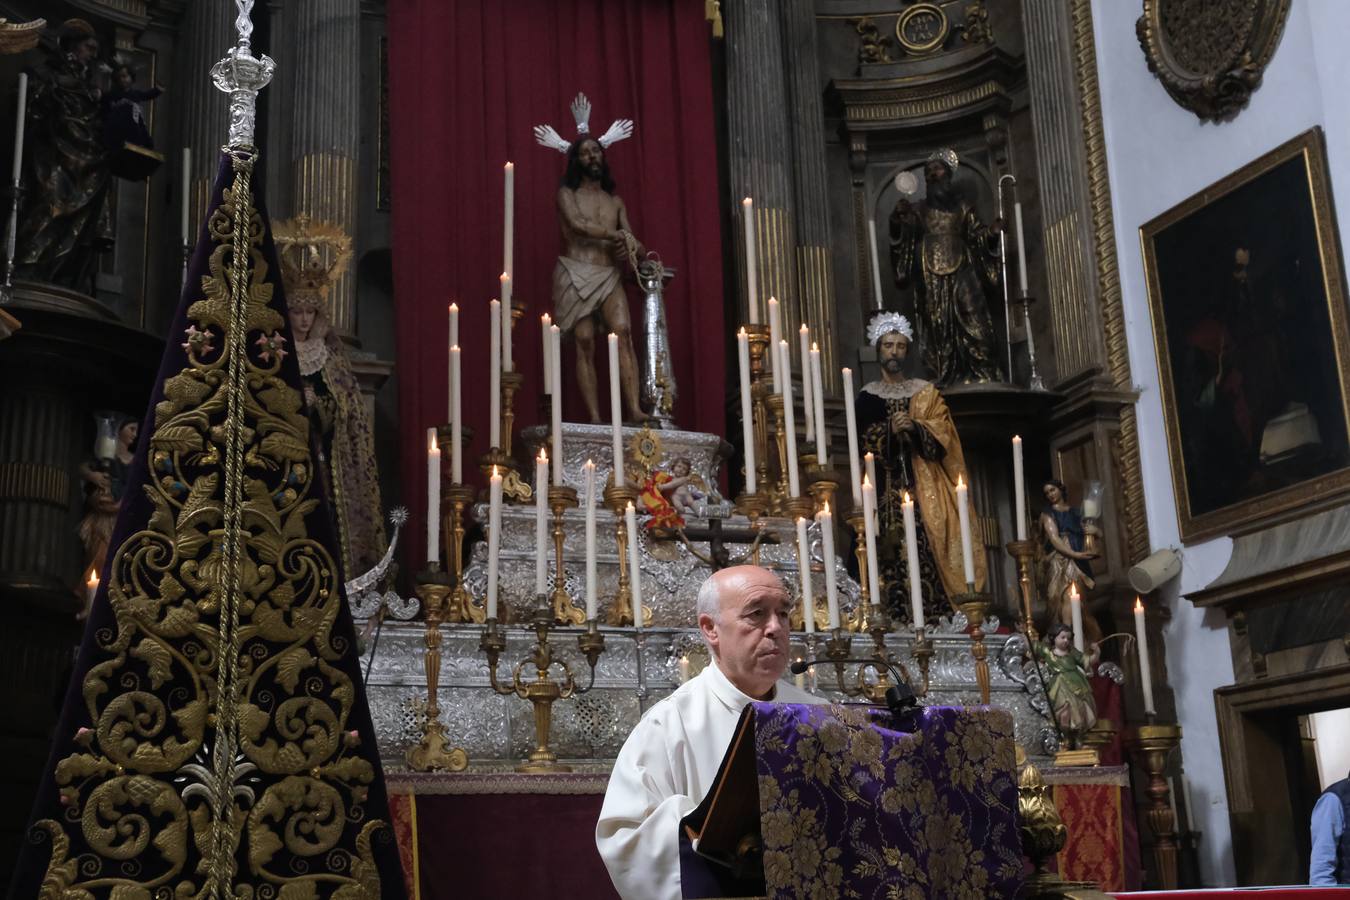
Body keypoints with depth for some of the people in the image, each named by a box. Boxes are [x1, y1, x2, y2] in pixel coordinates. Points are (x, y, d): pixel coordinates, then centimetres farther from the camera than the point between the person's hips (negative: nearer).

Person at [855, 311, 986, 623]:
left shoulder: (926, 392, 13)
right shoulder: (867, 397, 11)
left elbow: (943, 434, 2)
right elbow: (861, 444, 3)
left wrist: (915, 428, -14)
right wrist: (890, 431, -12)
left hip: (923, 487, 0)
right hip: (886, 490, 0)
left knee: (928, 551, -10)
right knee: (893, 556, -10)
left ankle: (936, 617, -9)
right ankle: (898, 618, -10)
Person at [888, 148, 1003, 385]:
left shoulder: (962, 206, 14)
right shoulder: (919, 210, 16)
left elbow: (977, 235, 10)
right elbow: (903, 238, 5)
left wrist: (992, 232, -10)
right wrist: (897, 219, -13)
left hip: (962, 273, -1)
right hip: (932, 279, 1)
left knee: (972, 324, -11)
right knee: (939, 330, -4)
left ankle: (983, 379, -10)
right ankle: (947, 384, -4)